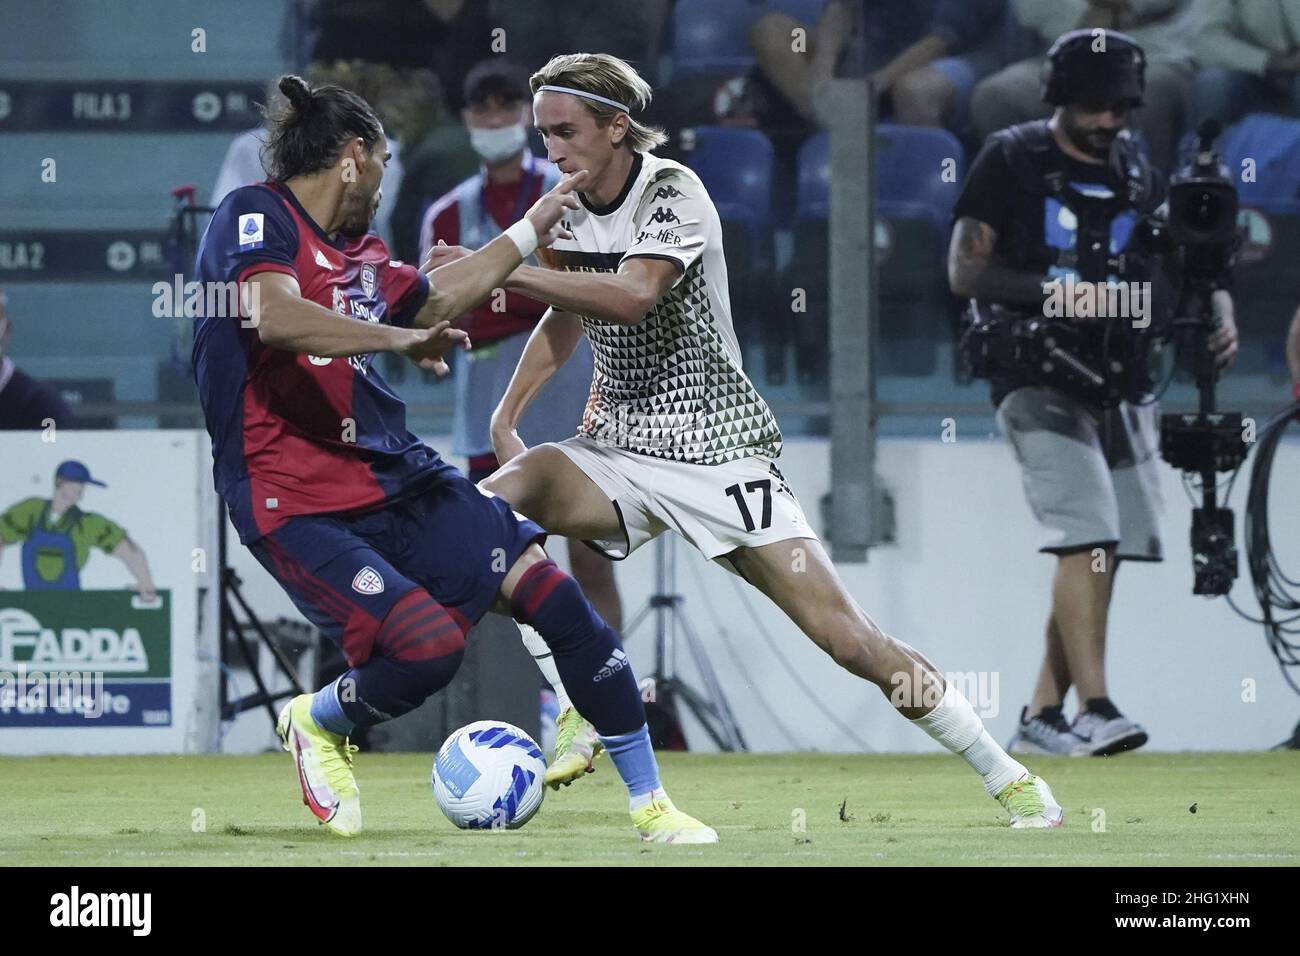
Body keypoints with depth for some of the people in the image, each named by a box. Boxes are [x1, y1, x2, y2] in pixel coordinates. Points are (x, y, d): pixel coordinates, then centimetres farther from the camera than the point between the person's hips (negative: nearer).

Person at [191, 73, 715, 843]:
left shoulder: (361, 251, 15)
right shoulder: (254, 217, -10)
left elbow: (434, 299, 33)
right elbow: (273, 316, -29)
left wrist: (532, 231, 36)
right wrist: (400, 338, -28)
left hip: (398, 476, 8)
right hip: (297, 505, -8)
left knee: (556, 596, -5)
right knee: (430, 646, -26)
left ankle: (650, 804, 8)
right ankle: (318, 725, 8)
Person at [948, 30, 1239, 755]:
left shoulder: (1138, 173, 14)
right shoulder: (1012, 160, -1)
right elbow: (965, 271, -6)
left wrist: (1220, 316, -12)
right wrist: (1050, 289, -21)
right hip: (1040, 379, -6)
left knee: (1106, 552, 2)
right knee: (1088, 535, -19)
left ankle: (1043, 715, 9)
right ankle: (1095, 708, -24)